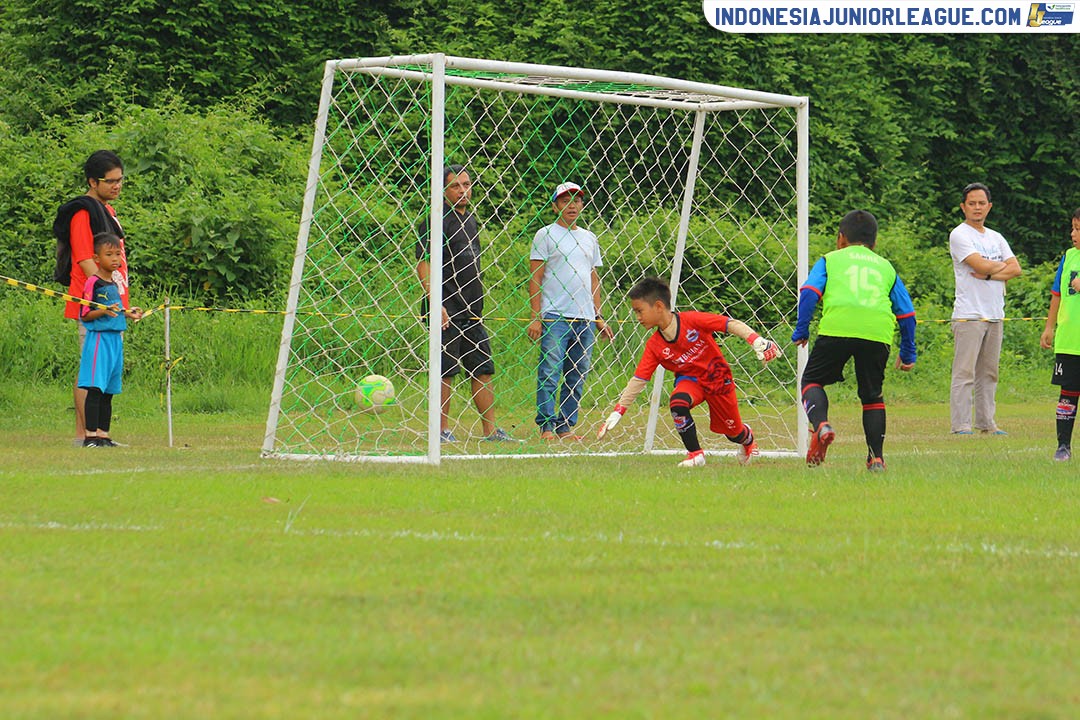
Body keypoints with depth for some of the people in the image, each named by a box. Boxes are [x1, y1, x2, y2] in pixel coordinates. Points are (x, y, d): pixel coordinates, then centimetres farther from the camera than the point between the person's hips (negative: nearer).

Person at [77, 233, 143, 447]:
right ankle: (90, 435, -13)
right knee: (95, 388, -12)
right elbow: (85, 315, -12)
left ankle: (103, 434, 12)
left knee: (109, 391, 9)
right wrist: (104, 311, -25)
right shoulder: (93, 283, -9)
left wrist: (127, 314, 14)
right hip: (98, 339, -8)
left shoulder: (114, 284, 16)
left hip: (115, 339, 8)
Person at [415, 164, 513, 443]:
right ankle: (443, 430, 1)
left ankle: (490, 430, 9)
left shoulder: (470, 220, 19)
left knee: (483, 369, 6)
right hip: (446, 310, -8)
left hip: (471, 311, 8)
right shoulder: (437, 219, -7)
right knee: (445, 371, -5)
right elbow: (423, 264, -14)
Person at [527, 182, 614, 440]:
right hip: (554, 316, -5)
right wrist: (536, 318, -10)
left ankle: (566, 426, 8)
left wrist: (599, 317, 15)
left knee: (577, 376, 4)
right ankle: (547, 426, -9)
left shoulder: (589, 239, 18)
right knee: (549, 373, -10)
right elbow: (535, 278, -2)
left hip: (585, 319, 5)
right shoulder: (546, 235, 2)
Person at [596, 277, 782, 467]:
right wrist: (617, 412, -15)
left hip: (717, 376, -2)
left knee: (733, 431, 8)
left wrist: (757, 341, -38)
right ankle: (695, 454, -15)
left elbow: (731, 324, -25)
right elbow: (638, 380, -10)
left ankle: (747, 439, 48)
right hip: (690, 378, 2)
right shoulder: (654, 346, -12)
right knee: (677, 402, -32)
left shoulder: (692, 320, -25)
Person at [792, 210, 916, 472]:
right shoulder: (886, 266, 30)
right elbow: (906, 312, 26)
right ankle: (876, 457, 11)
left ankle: (820, 425, -15)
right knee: (872, 394, 17)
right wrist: (908, 353, 32)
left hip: (837, 326, -2)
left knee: (812, 380, 13)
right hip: (879, 331, 2)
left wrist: (801, 331, 11)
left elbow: (809, 292, 6)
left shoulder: (830, 260, 24)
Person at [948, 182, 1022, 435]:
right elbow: (980, 265, -16)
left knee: (988, 373, 9)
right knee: (964, 372, -10)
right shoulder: (959, 235, -3)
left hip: (995, 315, 7)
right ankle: (961, 426, -11)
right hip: (968, 315, -7)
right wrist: (1002, 266, 3)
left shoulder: (996, 238, 18)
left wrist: (989, 274, -9)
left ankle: (986, 422, 13)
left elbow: (1015, 269, 6)